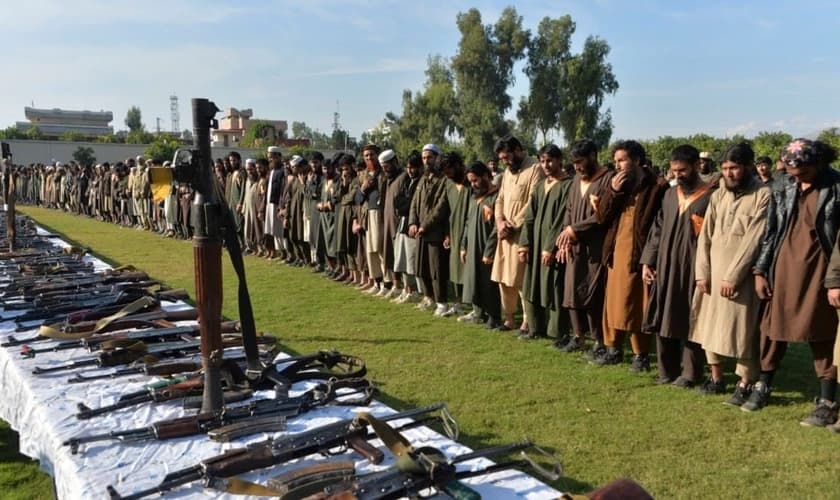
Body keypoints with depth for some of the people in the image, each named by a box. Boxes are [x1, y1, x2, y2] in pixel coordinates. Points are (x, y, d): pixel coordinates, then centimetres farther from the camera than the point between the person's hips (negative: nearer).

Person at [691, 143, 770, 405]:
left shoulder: (763, 195, -8)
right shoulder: (718, 195, 8)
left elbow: (753, 239, -13)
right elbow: (705, 235, 6)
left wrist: (733, 276, -15)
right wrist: (702, 272, -2)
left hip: (741, 275, -5)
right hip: (712, 271, 6)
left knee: (741, 329, -1)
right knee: (710, 324, 10)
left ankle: (745, 384, 11)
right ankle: (716, 378, 22)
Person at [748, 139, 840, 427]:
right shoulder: (782, 189, 5)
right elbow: (770, 231, 8)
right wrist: (760, 271, 4)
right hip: (784, 267, 4)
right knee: (773, 329, 10)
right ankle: (763, 387, 25)